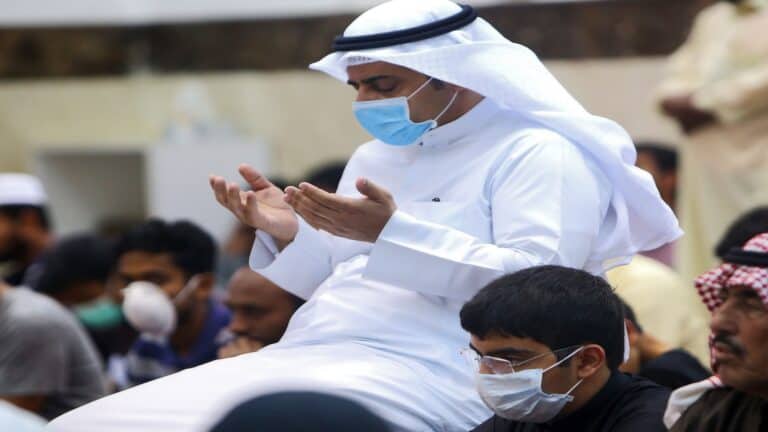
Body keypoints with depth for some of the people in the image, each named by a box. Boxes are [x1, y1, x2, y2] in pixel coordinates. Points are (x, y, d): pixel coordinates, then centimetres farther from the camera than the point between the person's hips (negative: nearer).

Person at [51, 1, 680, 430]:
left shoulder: (537, 154, -1)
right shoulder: (379, 158, 26)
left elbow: (536, 285, -15)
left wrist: (396, 232, -21)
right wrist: (290, 236, 8)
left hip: (422, 374, -9)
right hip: (308, 356, 9)